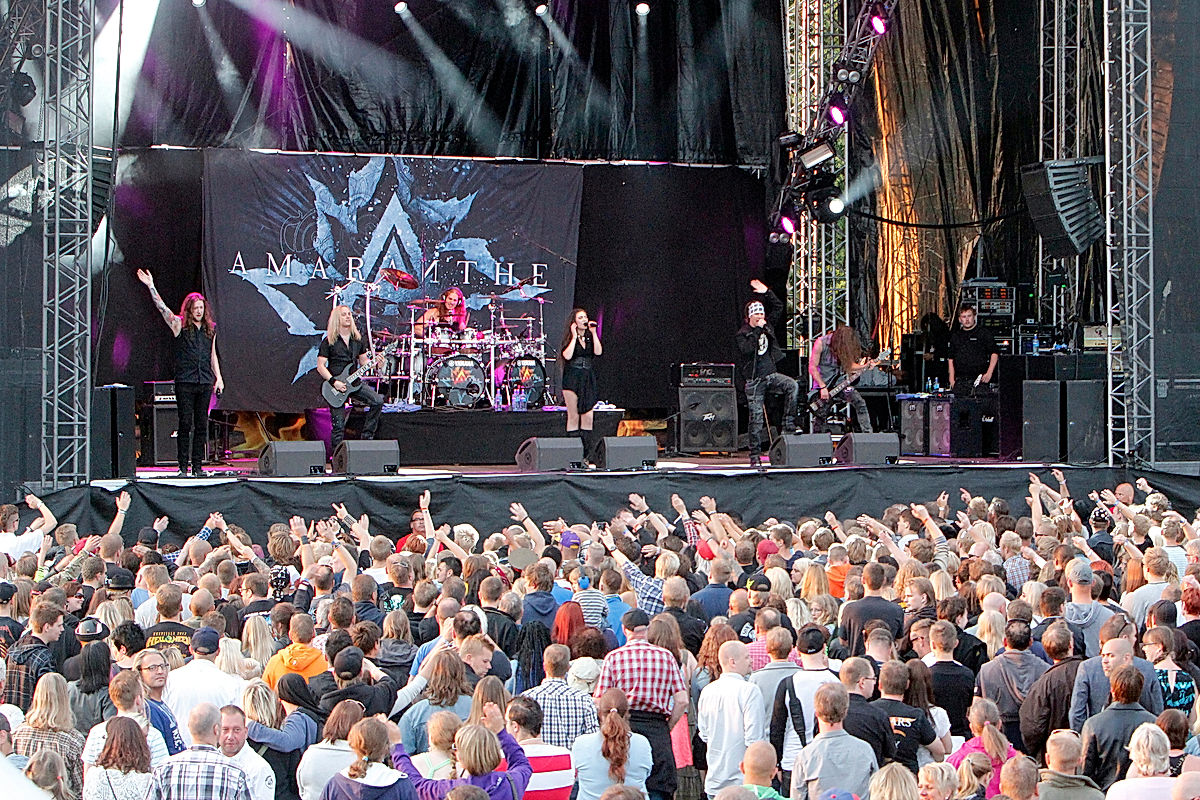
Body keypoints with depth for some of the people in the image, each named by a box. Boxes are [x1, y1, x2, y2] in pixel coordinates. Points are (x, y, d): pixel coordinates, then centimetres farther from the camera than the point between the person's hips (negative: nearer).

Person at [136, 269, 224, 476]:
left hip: (205, 382, 4)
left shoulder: (210, 329, 13)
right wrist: (151, 286, -18)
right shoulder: (179, 325, 2)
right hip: (185, 382, -4)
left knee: (201, 424, 4)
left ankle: (198, 465, 9)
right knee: (185, 423, -4)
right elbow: (162, 308, -9)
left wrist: (218, 377, 13)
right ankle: (183, 466, 0)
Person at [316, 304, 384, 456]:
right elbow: (320, 366, -7)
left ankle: (367, 437, -5)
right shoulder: (329, 341, -4)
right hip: (335, 384, -4)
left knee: (378, 401, -18)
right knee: (338, 425, -5)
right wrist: (334, 382, -18)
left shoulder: (357, 339, 11)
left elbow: (364, 361, 17)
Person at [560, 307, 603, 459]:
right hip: (572, 379, -4)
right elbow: (567, 355, -16)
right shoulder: (569, 338, 2)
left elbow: (598, 352, -5)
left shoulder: (590, 337, 13)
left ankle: (586, 455, 0)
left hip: (588, 379, 4)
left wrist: (594, 333, -4)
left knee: (588, 417, -3)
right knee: (573, 417, -4)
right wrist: (574, 336, -11)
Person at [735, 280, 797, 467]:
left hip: (771, 375, 4)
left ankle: (788, 424, -17)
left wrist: (767, 292, 8)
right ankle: (755, 457, 3)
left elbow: (778, 307, 19)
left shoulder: (767, 325, 11)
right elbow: (747, 350, -22)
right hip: (754, 381, -4)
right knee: (756, 419, -4)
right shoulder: (742, 334, -3)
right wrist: (758, 330, -19)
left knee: (792, 385, -26)